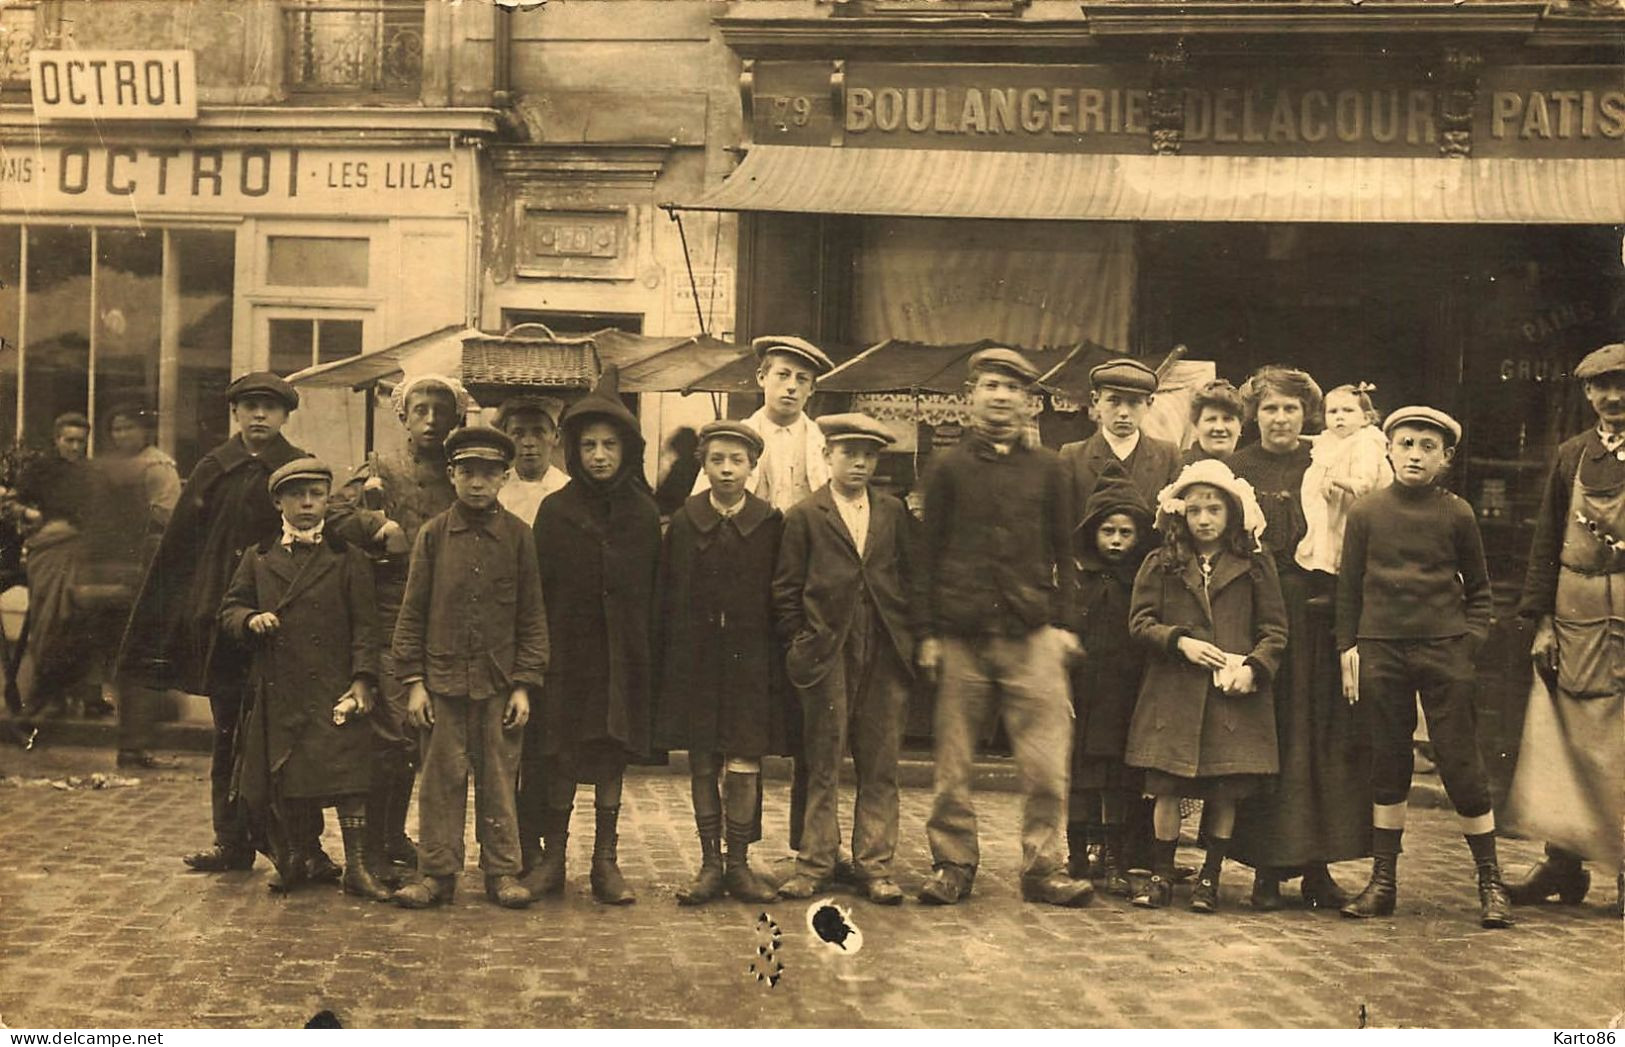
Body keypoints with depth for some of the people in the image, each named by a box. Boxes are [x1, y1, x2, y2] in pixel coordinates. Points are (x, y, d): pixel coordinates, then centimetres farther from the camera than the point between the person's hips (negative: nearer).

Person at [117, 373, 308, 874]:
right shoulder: (214, 470, 7)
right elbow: (180, 546, 8)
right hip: (222, 621, 3)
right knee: (229, 735, 10)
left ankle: (304, 845, 6)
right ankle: (232, 841, 19)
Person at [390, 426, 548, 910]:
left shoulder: (518, 536, 2)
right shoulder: (433, 534, 2)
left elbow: (532, 617, 3)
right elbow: (412, 612, 4)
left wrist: (525, 684, -3)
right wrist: (413, 681, -1)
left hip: (499, 682, 0)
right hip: (443, 678, 0)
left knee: (499, 780, 6)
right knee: (442, 779, 4)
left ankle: (502, 872, 15)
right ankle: (437, 872, 13)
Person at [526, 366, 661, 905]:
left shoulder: (643, 513, 3)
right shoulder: (555, 511, 0)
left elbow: (654, 592, 3)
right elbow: (539, 589, -2)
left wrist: (648, 655, -2)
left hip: (622, 652, 1)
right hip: (566, 648, -1)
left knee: (613, 755, 5)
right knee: (560, 756, 3)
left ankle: (606, 861, 13)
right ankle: (552, 857, 13)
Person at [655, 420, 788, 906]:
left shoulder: (771, 524, 0)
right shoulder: (684, 522, 3)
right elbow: (667, 599, 4)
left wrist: (777, 663, -3)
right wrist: (668, 662, -1)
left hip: (750, 661, -1)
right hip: (696, 662, 1)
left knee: (744, 766, -1)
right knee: (702, 767, 6)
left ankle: (739, 864, 11)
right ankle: (710, 862, 16)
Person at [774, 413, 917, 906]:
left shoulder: (894, 513, 13)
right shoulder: (805, 517, 4)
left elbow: (910, 578, 13)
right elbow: (786, 591, 4)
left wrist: (910, 638, 5)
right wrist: (800, 644, -2)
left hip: (885, 658, 3)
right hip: (828, 657, -2)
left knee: (880, 767, 5)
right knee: (822, 765, 2)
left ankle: (875, 864, 12)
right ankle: (816, 862, 11)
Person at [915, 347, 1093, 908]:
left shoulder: (1048, 468, 12)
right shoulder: (948, 467, 9)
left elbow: (1063, 551, 14)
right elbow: (929, 552, 8)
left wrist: (1061, 621, 4)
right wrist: (927, 632, 1)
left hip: (1031, 634, 1)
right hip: (961, 634, 0)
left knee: (1047, 763, -4)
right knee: (953, 761, 3)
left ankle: (1044, 867, 6)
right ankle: (953, 866, 14)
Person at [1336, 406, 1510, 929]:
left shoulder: (1457, 514, 2)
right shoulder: (1366, 512, 4)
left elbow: (1478, 588, 10)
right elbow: (1349, 586, 9)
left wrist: (1471, 640, -2)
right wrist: (1348, 648, 4)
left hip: (1444, 650, -1)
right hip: (1382, 650, 2)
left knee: (1461, 764, -1)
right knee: (1387, 766, 8)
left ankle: (1491, 882, 9)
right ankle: (1382, 881, 15)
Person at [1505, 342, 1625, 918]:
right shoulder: (1572, 456, 10)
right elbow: (1546, 542, 10)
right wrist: (1542, 621, 3)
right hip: (1575, 621, 3)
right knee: (1559, 738, 3)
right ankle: (1563, 864, 11)